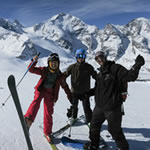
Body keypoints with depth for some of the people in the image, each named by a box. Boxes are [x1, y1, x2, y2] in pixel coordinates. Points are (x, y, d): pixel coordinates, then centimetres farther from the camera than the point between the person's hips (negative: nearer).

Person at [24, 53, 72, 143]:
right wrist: (34, 61, -20)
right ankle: (28, 119, -52)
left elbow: (65, 87, 12)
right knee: (36, 100, -34)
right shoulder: (44, 70, 1)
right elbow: (31, 69, -2)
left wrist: (71, 97, 12)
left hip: (50, 94, 1)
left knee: (48, 114, 2)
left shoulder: (60, 76, 3)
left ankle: (47, 132, 21)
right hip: (41, 90, 0)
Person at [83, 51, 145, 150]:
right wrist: (87, 93, 16)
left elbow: (130, 76, -21)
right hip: (99, 106, 8)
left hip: (112, 108, -8)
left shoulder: (115, 68, -12)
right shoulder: (100, 73, 12)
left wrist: (137, 65, -34)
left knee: (114, 129, 6)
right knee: (94, 125, 20)